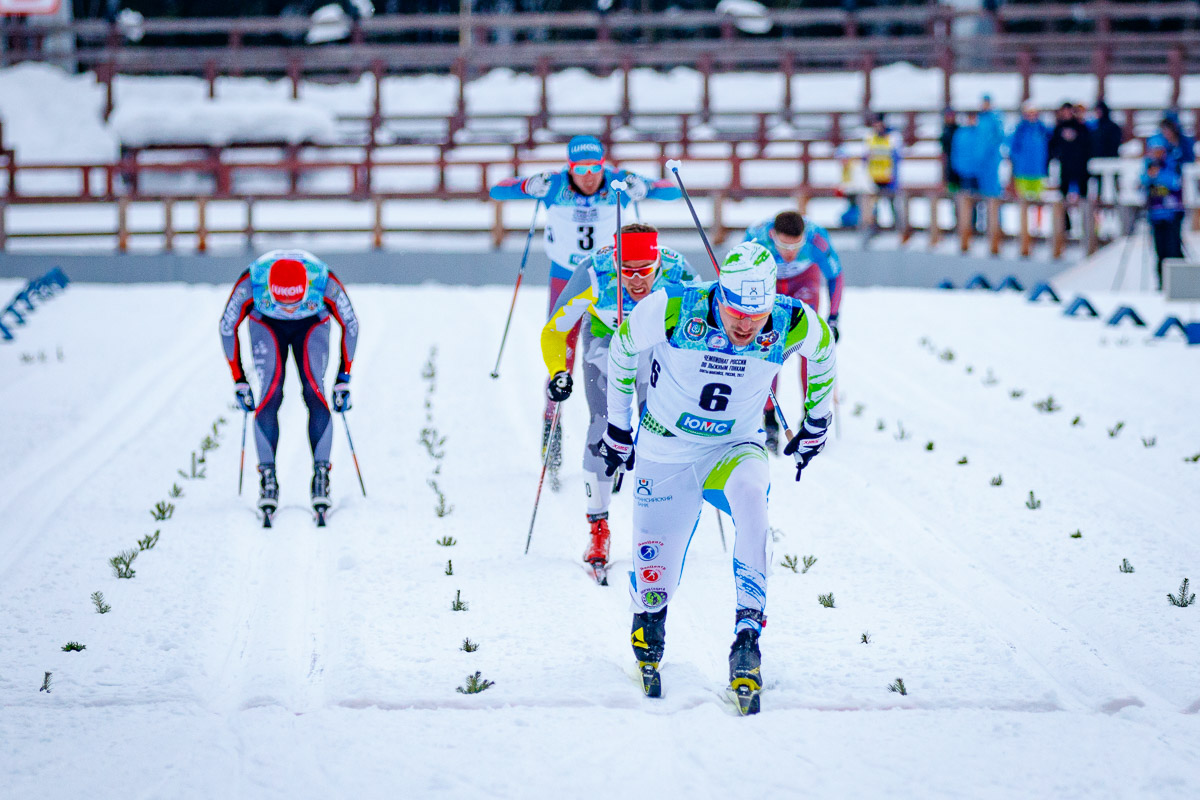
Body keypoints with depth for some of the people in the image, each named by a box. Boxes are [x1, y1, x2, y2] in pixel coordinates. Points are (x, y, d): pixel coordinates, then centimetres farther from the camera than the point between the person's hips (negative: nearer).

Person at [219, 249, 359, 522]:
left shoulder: (326, 282, -38)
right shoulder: (250, 283, -38)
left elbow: (351, 325, -16)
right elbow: (228, 327, -17)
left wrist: (344, 379, -15)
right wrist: (239, 381, -14)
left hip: (312, 325, 0)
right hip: (266, 325, 0)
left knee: (314, 392, -20)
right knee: (270, 395, -18)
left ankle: (321, 478, -17)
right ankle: (267, 480, -14)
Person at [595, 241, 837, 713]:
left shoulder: (793, 325, -20)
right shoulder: (673, 310, -25)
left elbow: (823, 351, 6)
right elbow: (623, 348, -3)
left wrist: (817, 422, 17)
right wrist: (617, 425, 7)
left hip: (735, 448, 0)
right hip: (664, 451, 0)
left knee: (750, 494, -37)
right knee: (655, 582, 1)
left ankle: (748, 631, -35)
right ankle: (647, 649, 40)